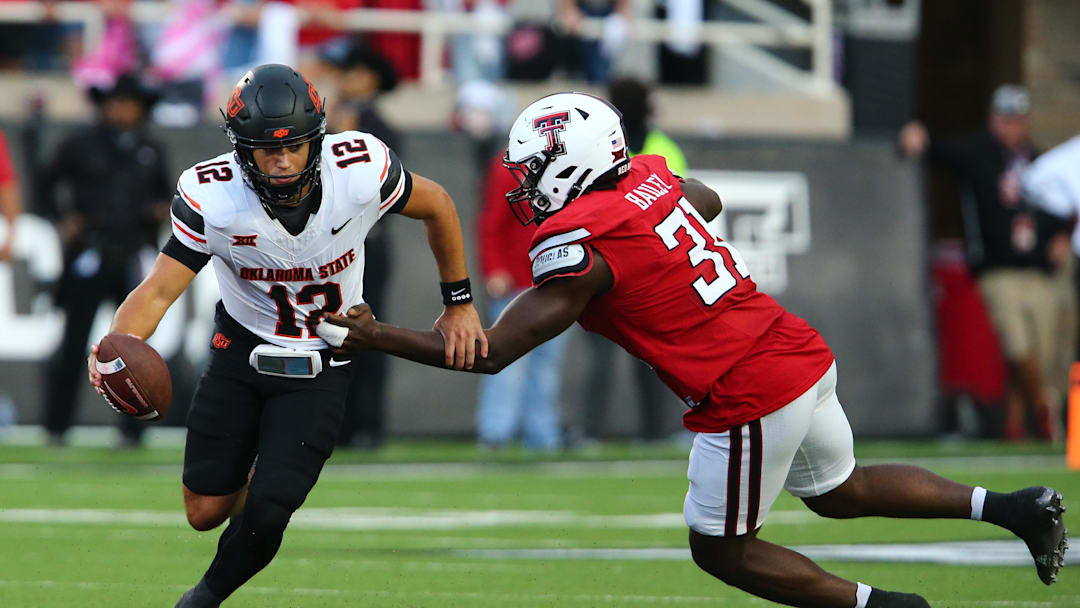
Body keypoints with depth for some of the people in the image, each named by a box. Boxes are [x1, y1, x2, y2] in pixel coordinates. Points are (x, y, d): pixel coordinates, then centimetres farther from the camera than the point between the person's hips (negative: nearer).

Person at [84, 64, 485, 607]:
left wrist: (459, 303, 4)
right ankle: (257, 477, 40)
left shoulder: (360, 170, -24)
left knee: (266, 512, -12)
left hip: (321, 368, -1)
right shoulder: (212, 197, -24)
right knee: (205, 511, 4)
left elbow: (436, 206, -4)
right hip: (242, 348, 1)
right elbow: (158, 290, -23)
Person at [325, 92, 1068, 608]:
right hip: (805, 356, 8)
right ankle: (1014, 507, 22)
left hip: (750, 397, -8)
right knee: (839, 493, 28)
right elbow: (708, 200, 33)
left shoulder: (581, 244, -16)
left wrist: (378, 338, -9)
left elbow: (493, 353, -15)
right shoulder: (653, 179, 7)